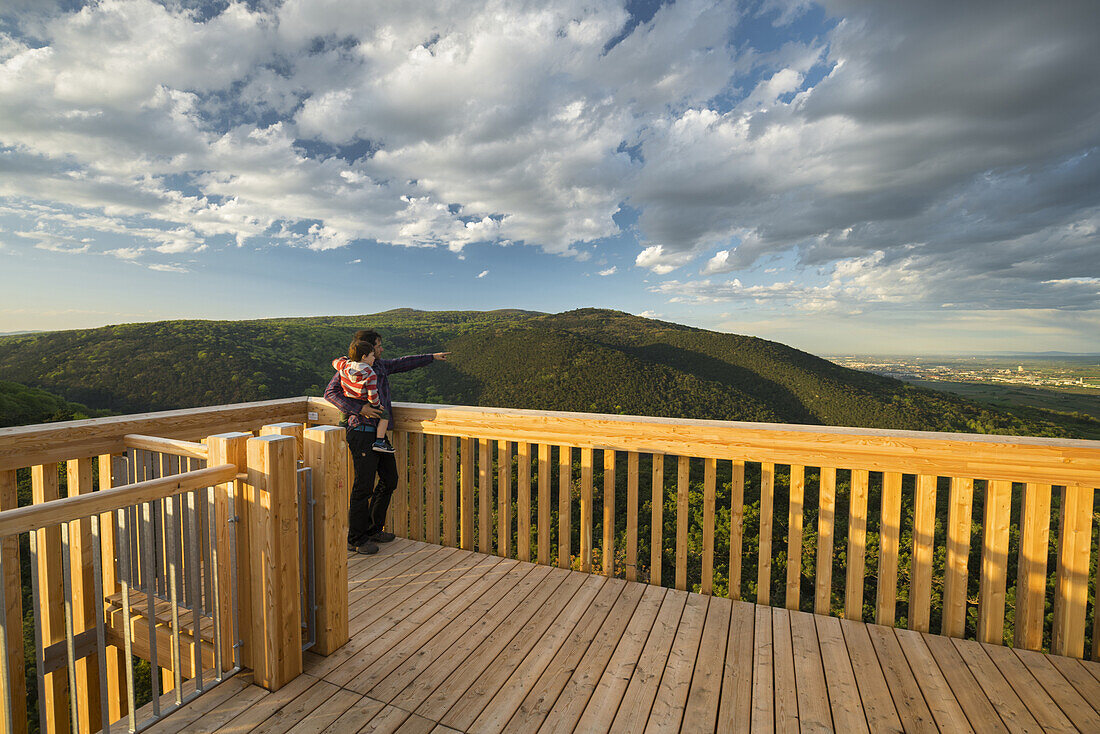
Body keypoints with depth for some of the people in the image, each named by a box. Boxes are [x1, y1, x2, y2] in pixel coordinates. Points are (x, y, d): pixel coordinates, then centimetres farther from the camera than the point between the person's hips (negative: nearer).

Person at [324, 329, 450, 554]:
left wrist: (432, 357, 36)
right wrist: (360, 408, -20)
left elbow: (402, 363, 29)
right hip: (362, 432, -8)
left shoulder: (380, 365, 16)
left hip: (380, 432, 9)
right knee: (363, 486, -5)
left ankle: (373, 529, 28)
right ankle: (356, 539, 10)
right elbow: (331, 392, -11)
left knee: (389, 480, 13)